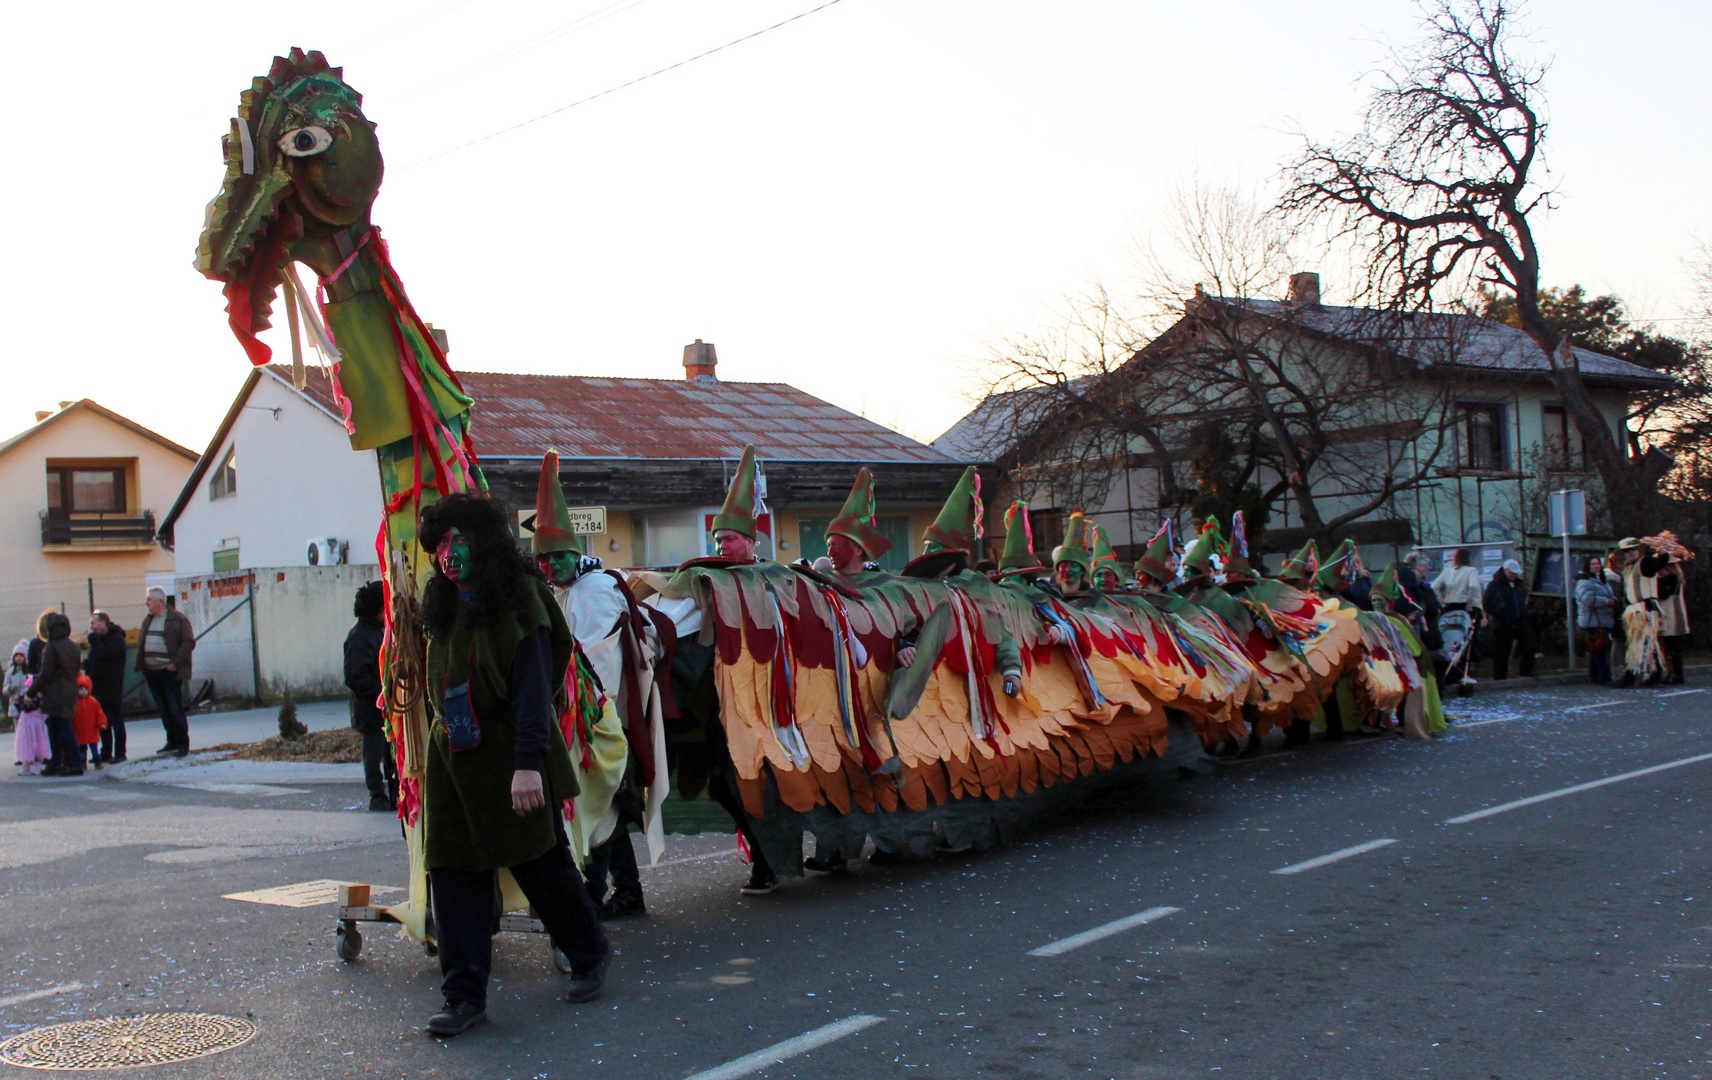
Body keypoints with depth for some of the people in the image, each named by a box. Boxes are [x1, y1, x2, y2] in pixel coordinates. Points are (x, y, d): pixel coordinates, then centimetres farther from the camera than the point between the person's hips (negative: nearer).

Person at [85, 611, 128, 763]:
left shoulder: (116, 639, -11)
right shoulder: (99, 639, 17)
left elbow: (103, 653, -26)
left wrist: (93, 637, -16)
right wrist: (87, 663, 3)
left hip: (111, 687, -9)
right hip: (98, 687, 9)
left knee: (115, 720, -3)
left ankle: (119, 753, 1)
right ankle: (106, 753, 18)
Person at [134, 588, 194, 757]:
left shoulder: (177, 618, -6)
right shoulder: (148, 620, 14)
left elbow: (189, 642, -10)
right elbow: (140, 643, 18)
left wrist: (176, 663, -15)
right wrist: (140, 664, 5)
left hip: (170, 672, -7)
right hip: (151, 672, 7)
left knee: (175, 709, -5)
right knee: (164, 709, 10)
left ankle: (183, 743, 1)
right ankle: (172, 742, 17)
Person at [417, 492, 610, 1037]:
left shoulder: (519, 602, -12)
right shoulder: (446, 606, 12)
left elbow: (533, 686, -20)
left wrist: (528, 763, -27)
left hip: (508, 758, -7)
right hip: (451, 757, 7)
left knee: (540, 862, 4)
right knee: (454, 870, 2)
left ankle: (590, 954, 28)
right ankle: (465, 996, 8)